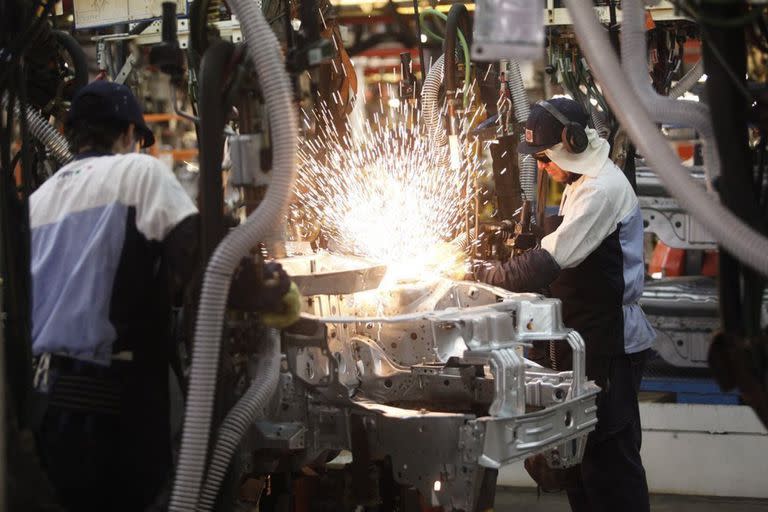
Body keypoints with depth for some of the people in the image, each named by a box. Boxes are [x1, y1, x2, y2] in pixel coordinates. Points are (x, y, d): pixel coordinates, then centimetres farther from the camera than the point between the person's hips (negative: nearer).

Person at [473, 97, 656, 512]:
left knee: (607, 455, -6)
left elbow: (550, 261, -25)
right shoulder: (584, 183, 14)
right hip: (588, 338, 10)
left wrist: (486, 275, -15)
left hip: (609, 344, -10)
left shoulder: (602, 190, -19)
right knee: (581, 451, 15)